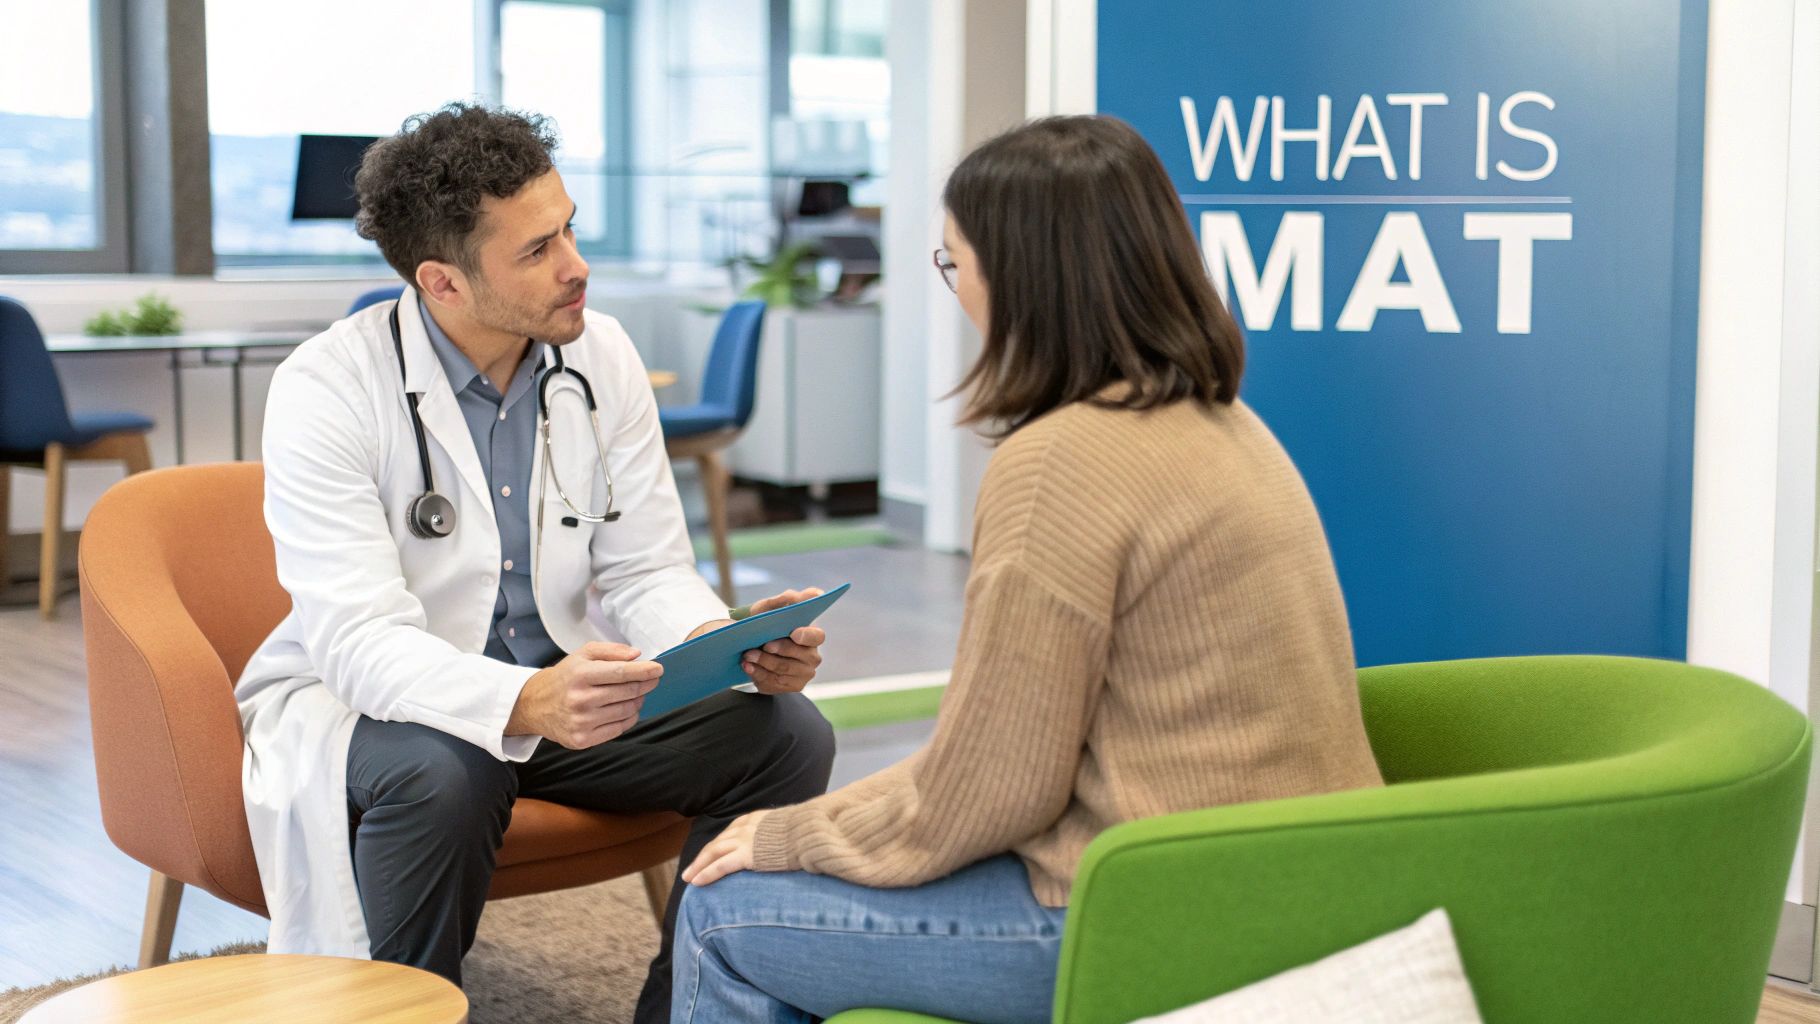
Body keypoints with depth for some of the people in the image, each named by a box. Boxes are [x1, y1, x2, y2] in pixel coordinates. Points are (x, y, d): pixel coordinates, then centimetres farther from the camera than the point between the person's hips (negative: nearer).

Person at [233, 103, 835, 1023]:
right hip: (366, 704, -4)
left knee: (786, 734, -15)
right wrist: (528, 703, -46)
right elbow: (363, 643, -28)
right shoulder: (325, 390, -19)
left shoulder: (601, 356, -4)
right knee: (443, 771, -39)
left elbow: (645, 574, -2)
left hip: (564, 690, 5)